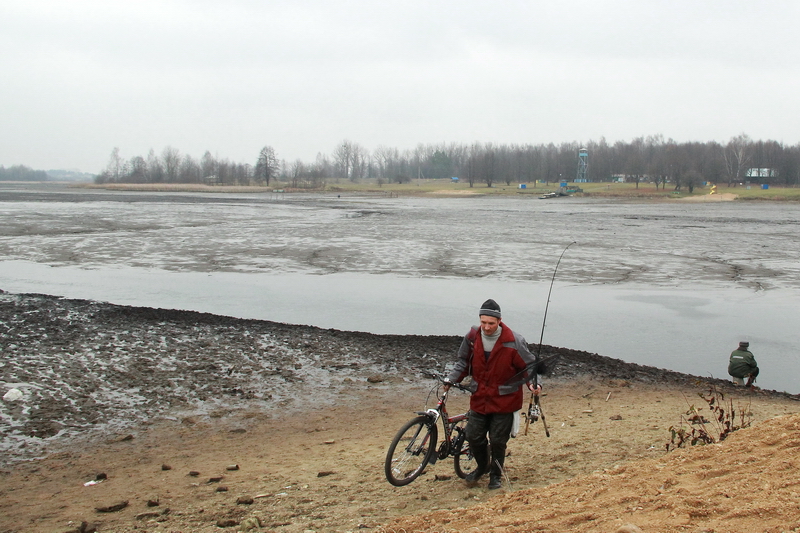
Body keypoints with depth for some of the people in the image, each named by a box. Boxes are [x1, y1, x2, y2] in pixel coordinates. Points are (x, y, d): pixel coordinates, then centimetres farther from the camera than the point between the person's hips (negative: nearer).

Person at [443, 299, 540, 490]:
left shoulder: (513, 341, -16)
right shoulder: (472, 338, -6)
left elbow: (528, 365, -6)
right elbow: (463, 362, 9)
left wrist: (533, 383, -22)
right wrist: (451, 379, -3)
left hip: (504, 400, -3)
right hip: (479, 398, 4)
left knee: (498, 441, 5)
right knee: (474, 437, 10)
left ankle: (496, 475, 29)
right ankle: (482, 466, 39)